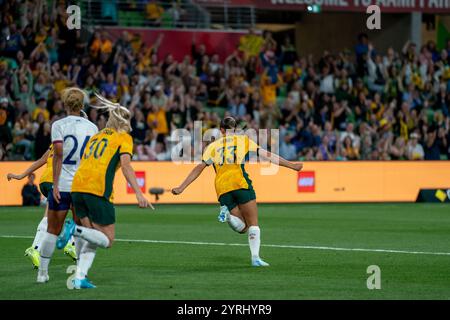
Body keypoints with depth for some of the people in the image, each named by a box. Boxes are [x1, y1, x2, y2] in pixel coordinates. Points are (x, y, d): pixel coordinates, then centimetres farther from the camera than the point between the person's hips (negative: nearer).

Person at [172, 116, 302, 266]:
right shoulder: (244, 140, 14)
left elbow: (199, 168, 13)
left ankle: (226, 213, -19)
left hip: (222, 189, 3)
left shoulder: (213, 146, 19)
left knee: (242, 227, 10)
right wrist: (291, 165, 19)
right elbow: (268, 155, 14)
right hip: (240, 183, -3)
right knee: (253, 224, 4)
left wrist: (181, 188, 16)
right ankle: (255, 257, -12)